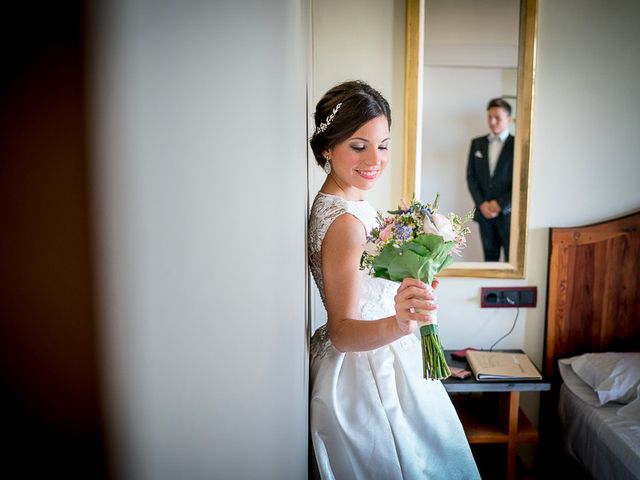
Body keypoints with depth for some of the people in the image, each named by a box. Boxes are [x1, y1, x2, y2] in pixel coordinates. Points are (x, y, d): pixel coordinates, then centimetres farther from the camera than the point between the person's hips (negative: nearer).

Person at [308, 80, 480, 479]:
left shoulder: (350, 204, 5)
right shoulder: (345, 222, -26)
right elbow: (341, 333, -30)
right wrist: (398, 325, -45)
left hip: (378, 366, 10)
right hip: (366, 375, -10)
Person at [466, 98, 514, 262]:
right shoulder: (477, 143, 10)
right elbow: (471, 176, 7)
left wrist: (500, 204, -10)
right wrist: (482, 204, -4)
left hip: (508, 212, -3)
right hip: (484, 211, 3)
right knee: (490, 257, 10)